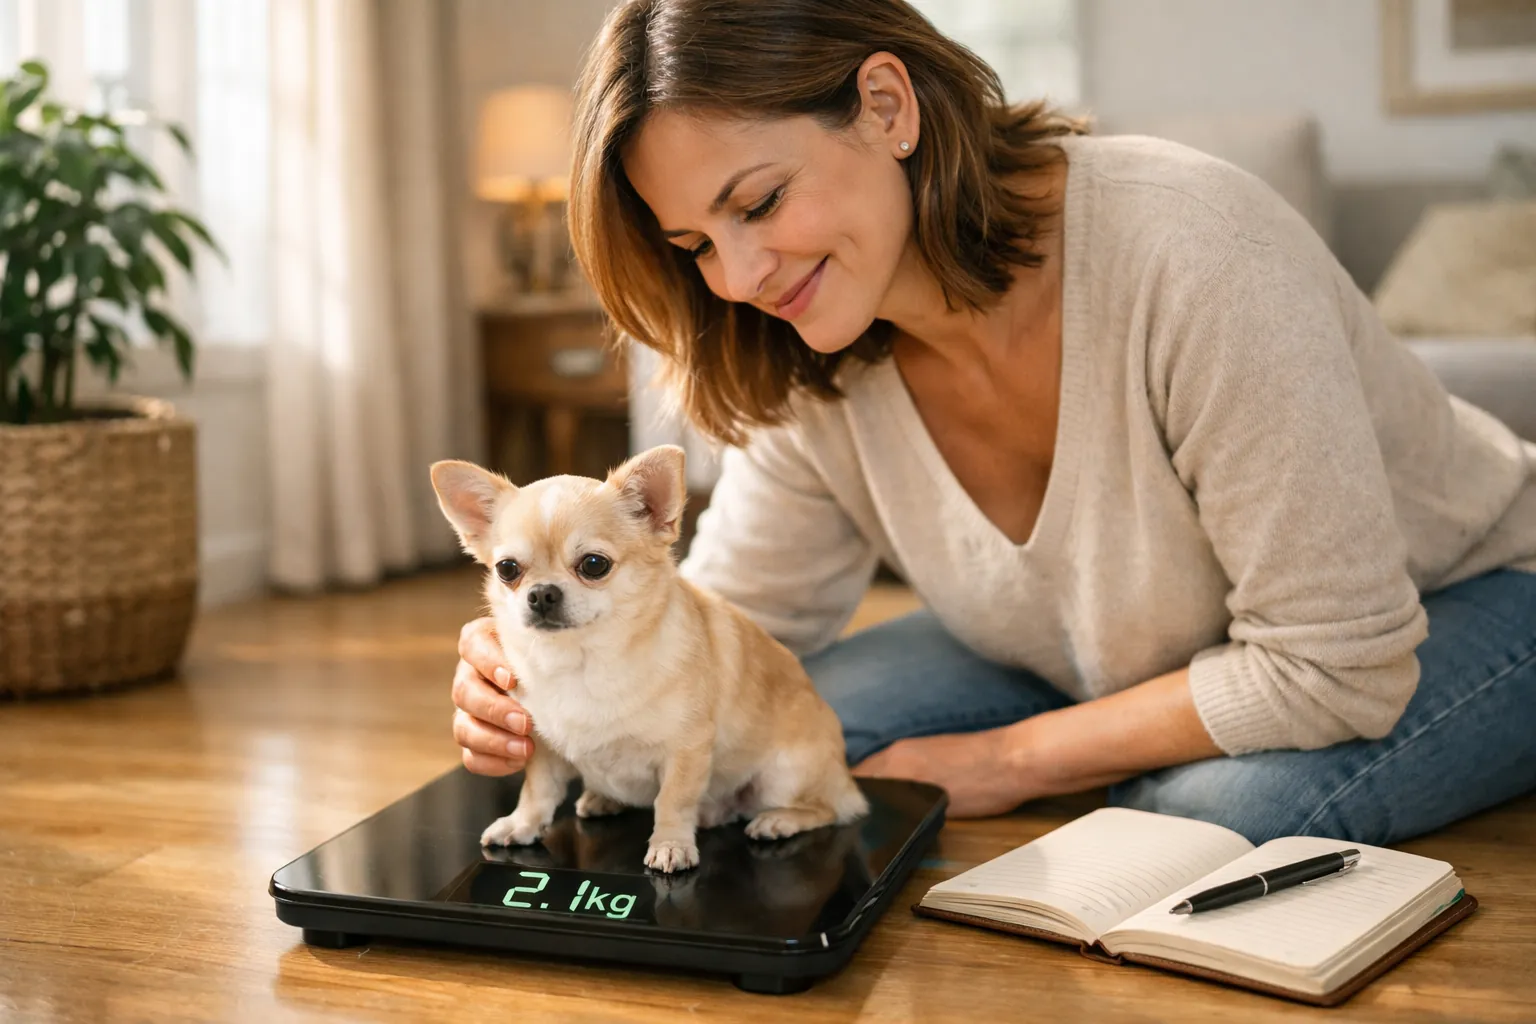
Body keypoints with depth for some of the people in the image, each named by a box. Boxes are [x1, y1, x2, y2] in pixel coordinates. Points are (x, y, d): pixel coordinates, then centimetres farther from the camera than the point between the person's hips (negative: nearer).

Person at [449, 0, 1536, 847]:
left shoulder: (1188, 247, -35)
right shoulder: (812, 381, -16)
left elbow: (1333, 666, -31)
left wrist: (1009, 763, -25)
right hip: (1121, 654, 5)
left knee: (1212, 816, -35)